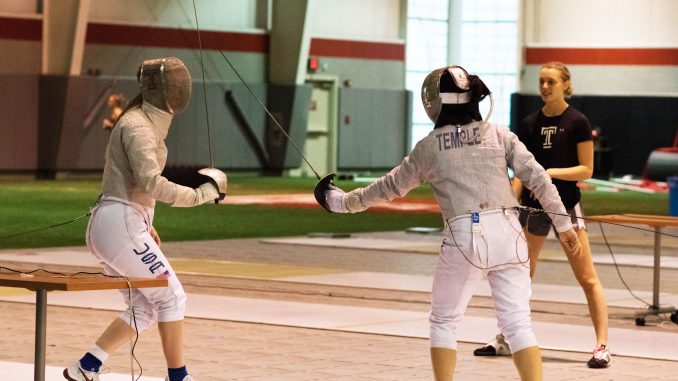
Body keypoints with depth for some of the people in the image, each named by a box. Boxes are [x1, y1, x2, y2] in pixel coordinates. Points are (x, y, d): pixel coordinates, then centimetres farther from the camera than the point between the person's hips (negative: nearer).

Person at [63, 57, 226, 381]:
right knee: (171, 298, -2)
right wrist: (199, 194, -20)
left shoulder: (145, 123, 17)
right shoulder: (138, 126, -14)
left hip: (117, 227, 10)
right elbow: (150, 184, -27)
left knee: (145, 310, 12)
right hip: (119, 228, -10)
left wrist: (143, 225, 26)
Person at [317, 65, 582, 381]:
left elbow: (389, 188, 18)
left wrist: (343, 201, 32)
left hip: (464, 238, -1)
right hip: (506, 234, 1)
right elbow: (538, 179, 0)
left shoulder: (429, 147, 6)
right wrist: (564, 224, 5)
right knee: (517, 326, 1)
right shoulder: (498, 134, 7)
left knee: (444, 323, 18)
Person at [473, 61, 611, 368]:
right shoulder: (529, 124, 6)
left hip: (566, 205, -5)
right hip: (532, 205, 5)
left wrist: (552, 172, -21)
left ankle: (602, 347, -7)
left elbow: (586, 170, -8)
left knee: (587, 278, -7)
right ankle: (505, 339, 24)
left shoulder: (577, 122, -6)